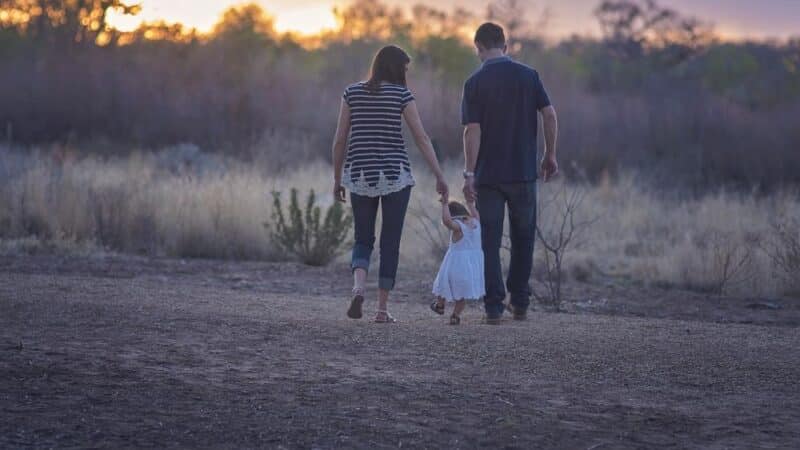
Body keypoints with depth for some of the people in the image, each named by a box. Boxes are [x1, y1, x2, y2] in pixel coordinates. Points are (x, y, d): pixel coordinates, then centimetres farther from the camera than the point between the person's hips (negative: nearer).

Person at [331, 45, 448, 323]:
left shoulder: (352, 93, 4)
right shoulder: (401, 94, -3)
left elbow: (340, 139, 4)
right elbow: (422, 138, -6)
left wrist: (337, 179, 12)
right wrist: (439, 176, -3)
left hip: (360, 175, 2)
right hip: (395, 175, -2)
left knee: (363, 240, 12)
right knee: (390, 243, 7)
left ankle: (358, 287, -16)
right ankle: (382, 309, 4)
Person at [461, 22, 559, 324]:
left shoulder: (475, 83, -6)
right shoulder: (528, 76, 1)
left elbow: (472, 130, -11)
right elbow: (549, 115, -3)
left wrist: (469, 173, -10)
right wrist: (550, 156, 7)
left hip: (488, 175, -2)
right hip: (524, 173, 2)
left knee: (490, 242, 3)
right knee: (523, 238, 15)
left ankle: (494, 307, -1)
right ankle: (520, 304, 16)